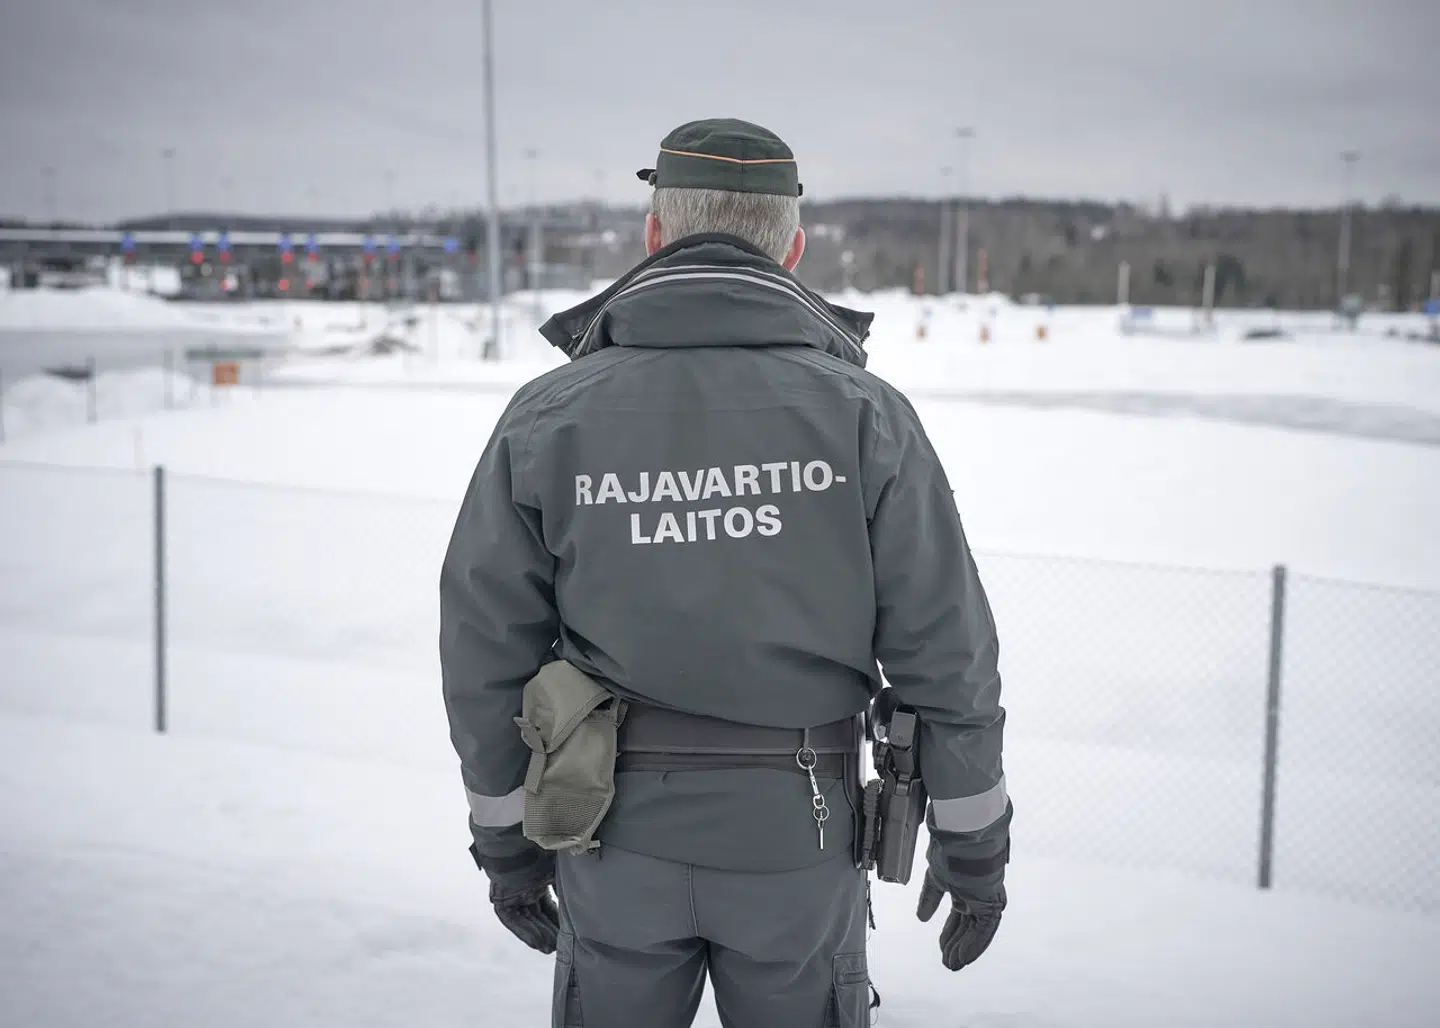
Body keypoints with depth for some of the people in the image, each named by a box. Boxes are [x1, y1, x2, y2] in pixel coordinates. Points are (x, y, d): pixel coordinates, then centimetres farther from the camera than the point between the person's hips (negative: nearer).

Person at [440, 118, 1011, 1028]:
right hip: (799, 838, 0)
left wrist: (507, 842, 10)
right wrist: (974, 843, 4)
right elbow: (946, 652, -8)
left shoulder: (547, 418, -7)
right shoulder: (864, 414, -10)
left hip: (616, 842, 1)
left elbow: (488, 652, -3)